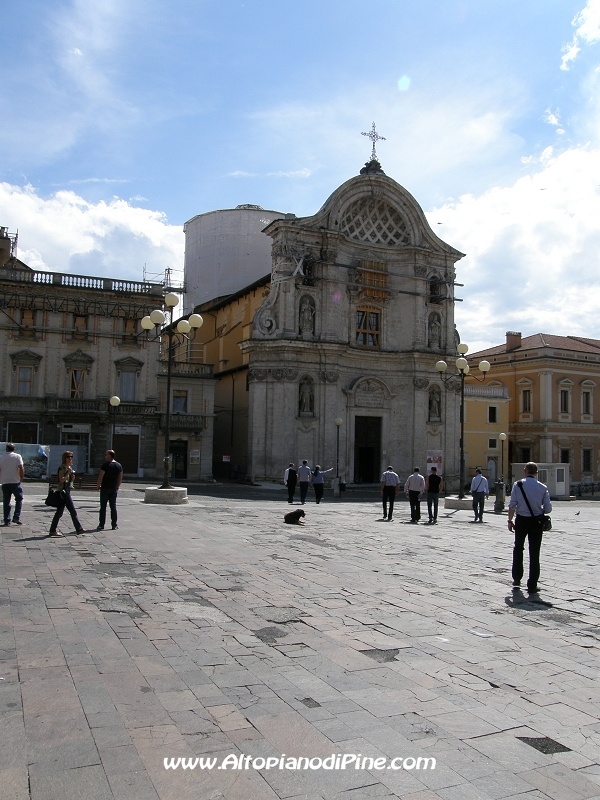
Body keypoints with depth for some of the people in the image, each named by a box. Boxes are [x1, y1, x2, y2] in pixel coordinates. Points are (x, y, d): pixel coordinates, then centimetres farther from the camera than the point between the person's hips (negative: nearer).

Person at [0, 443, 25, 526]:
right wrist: (21, 478, 1)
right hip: (15, 482, -2)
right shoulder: (17, 456, -2)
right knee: (19, 499, 11)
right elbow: (21, 468, -11)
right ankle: (16, 517, 0)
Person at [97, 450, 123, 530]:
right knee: (113, 506, 8)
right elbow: (120, 477, 9)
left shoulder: (105, 465, -11)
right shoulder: (119, 465, 6)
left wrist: (98, 485, 1)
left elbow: (101, 476, -13)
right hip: (114, 489, 5)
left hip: (105, 488, -5)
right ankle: (114, 525, 9)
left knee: (103, 507, 2)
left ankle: (101, 525, 4)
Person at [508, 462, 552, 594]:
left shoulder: (518, 485, -7)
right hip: (536, 522, 0)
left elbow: (512, 505, -9)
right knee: (534, 553, 6)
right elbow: (548, 509, -4)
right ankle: (532, 586, 8)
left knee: (518, 548, 21)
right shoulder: (543, 487, -5)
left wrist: (510, 520, 2)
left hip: (521, 520, 0)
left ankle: (516, 578, 26)